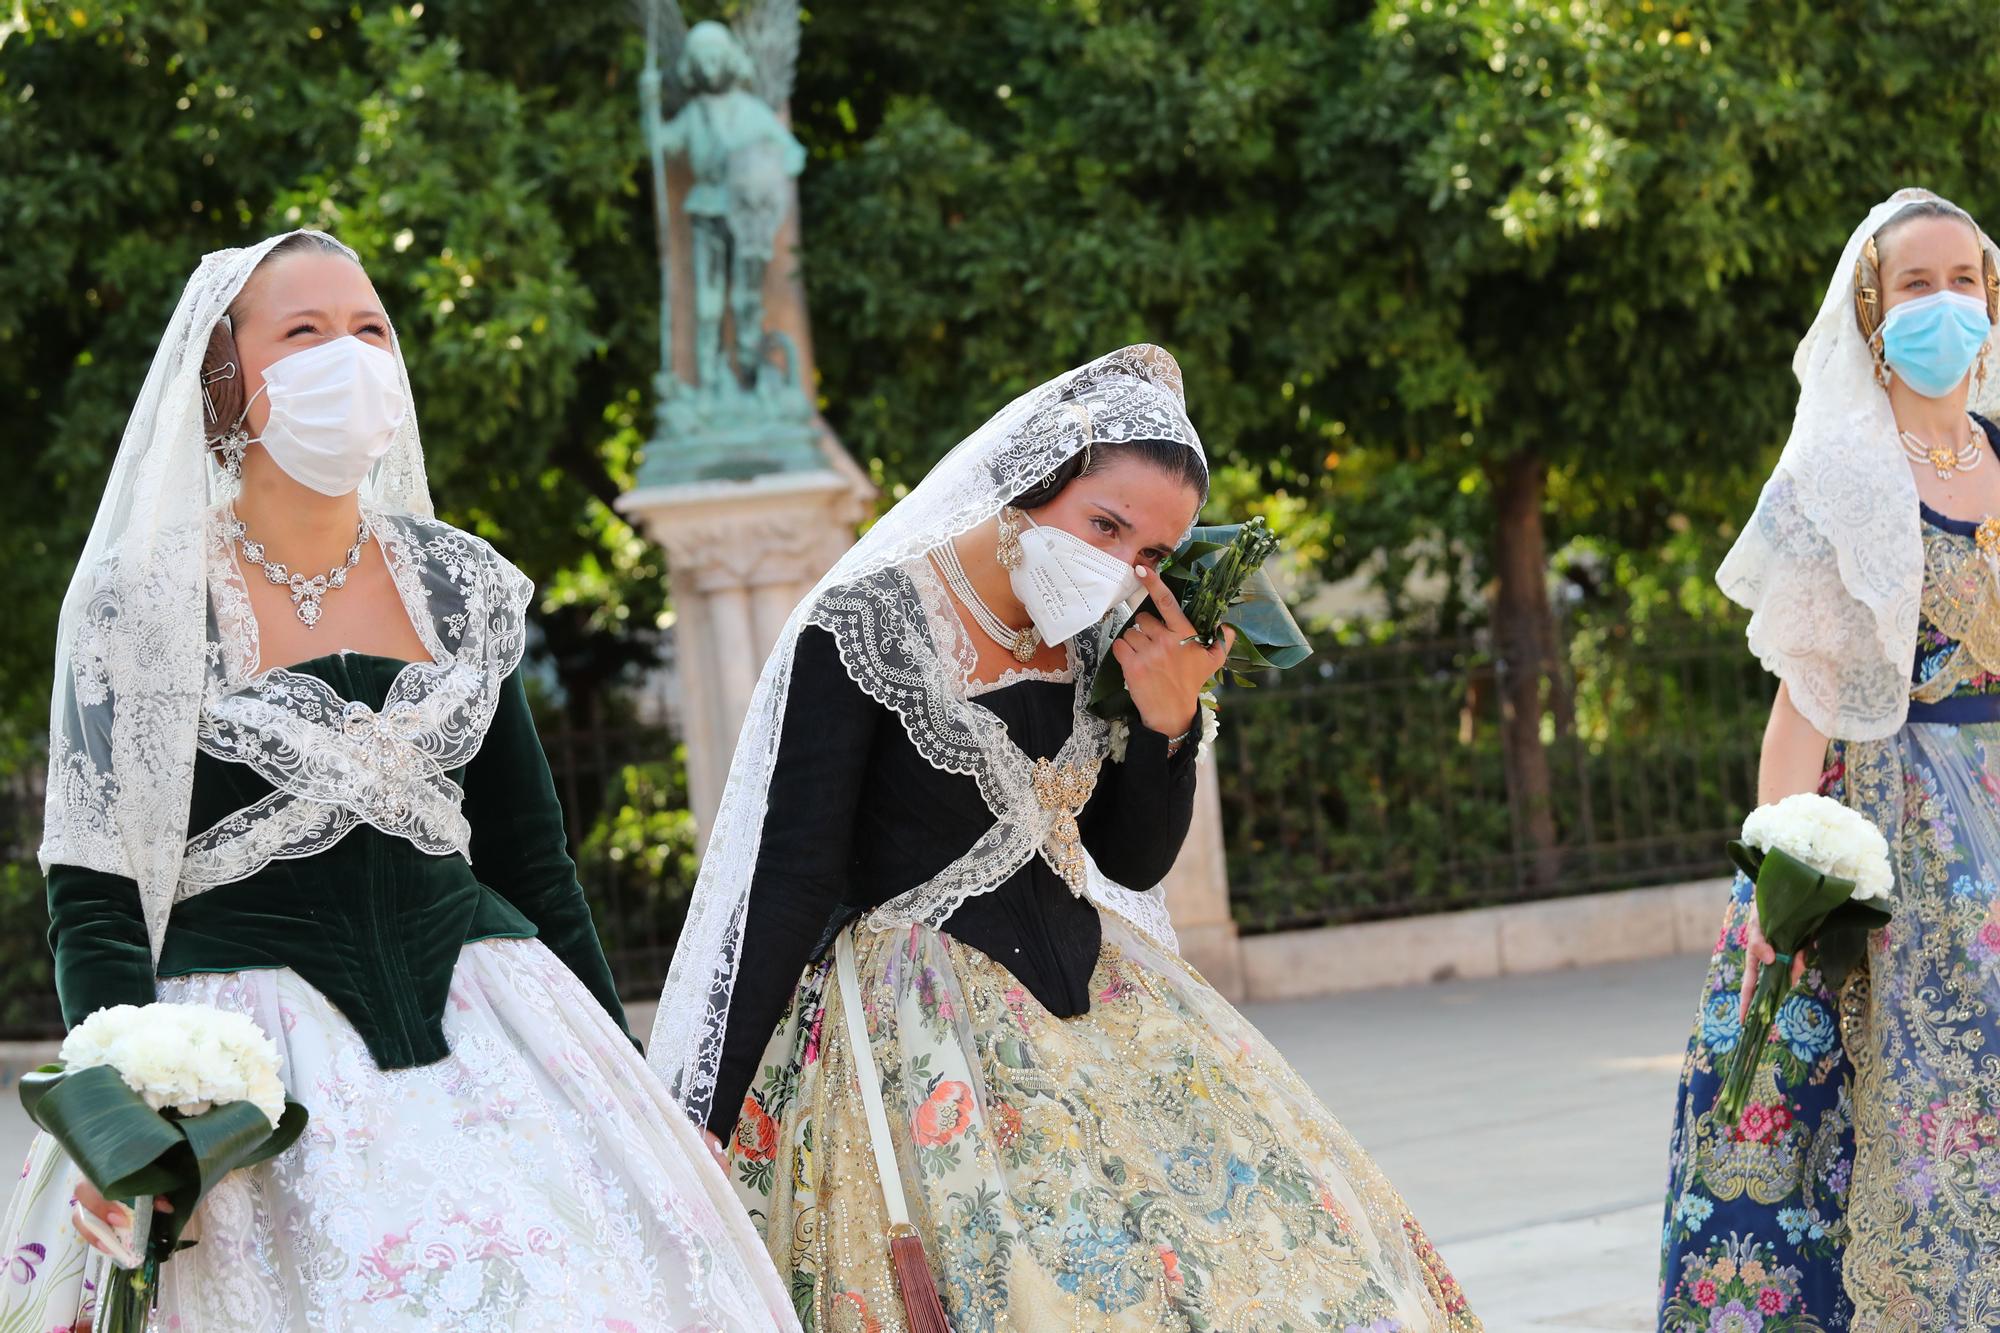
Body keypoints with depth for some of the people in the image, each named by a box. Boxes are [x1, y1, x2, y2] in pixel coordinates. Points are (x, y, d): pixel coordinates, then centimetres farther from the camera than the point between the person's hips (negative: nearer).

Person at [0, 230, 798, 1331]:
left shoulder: (461, 585, 11)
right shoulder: (144, 600, -2)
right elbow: (95, 887, -5)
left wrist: (622, 1073, 16)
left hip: (471, 1019, 4)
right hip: (239, 1031, -3)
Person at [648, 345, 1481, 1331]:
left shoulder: (1094, 645, 5)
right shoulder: (866, 626, -14)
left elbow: (1134, 864, 11)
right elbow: (788, 879, -14)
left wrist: (1167, 719, -7)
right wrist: (719, 1127, -15)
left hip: (1091, 992, 7)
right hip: (921, 1024, -7)